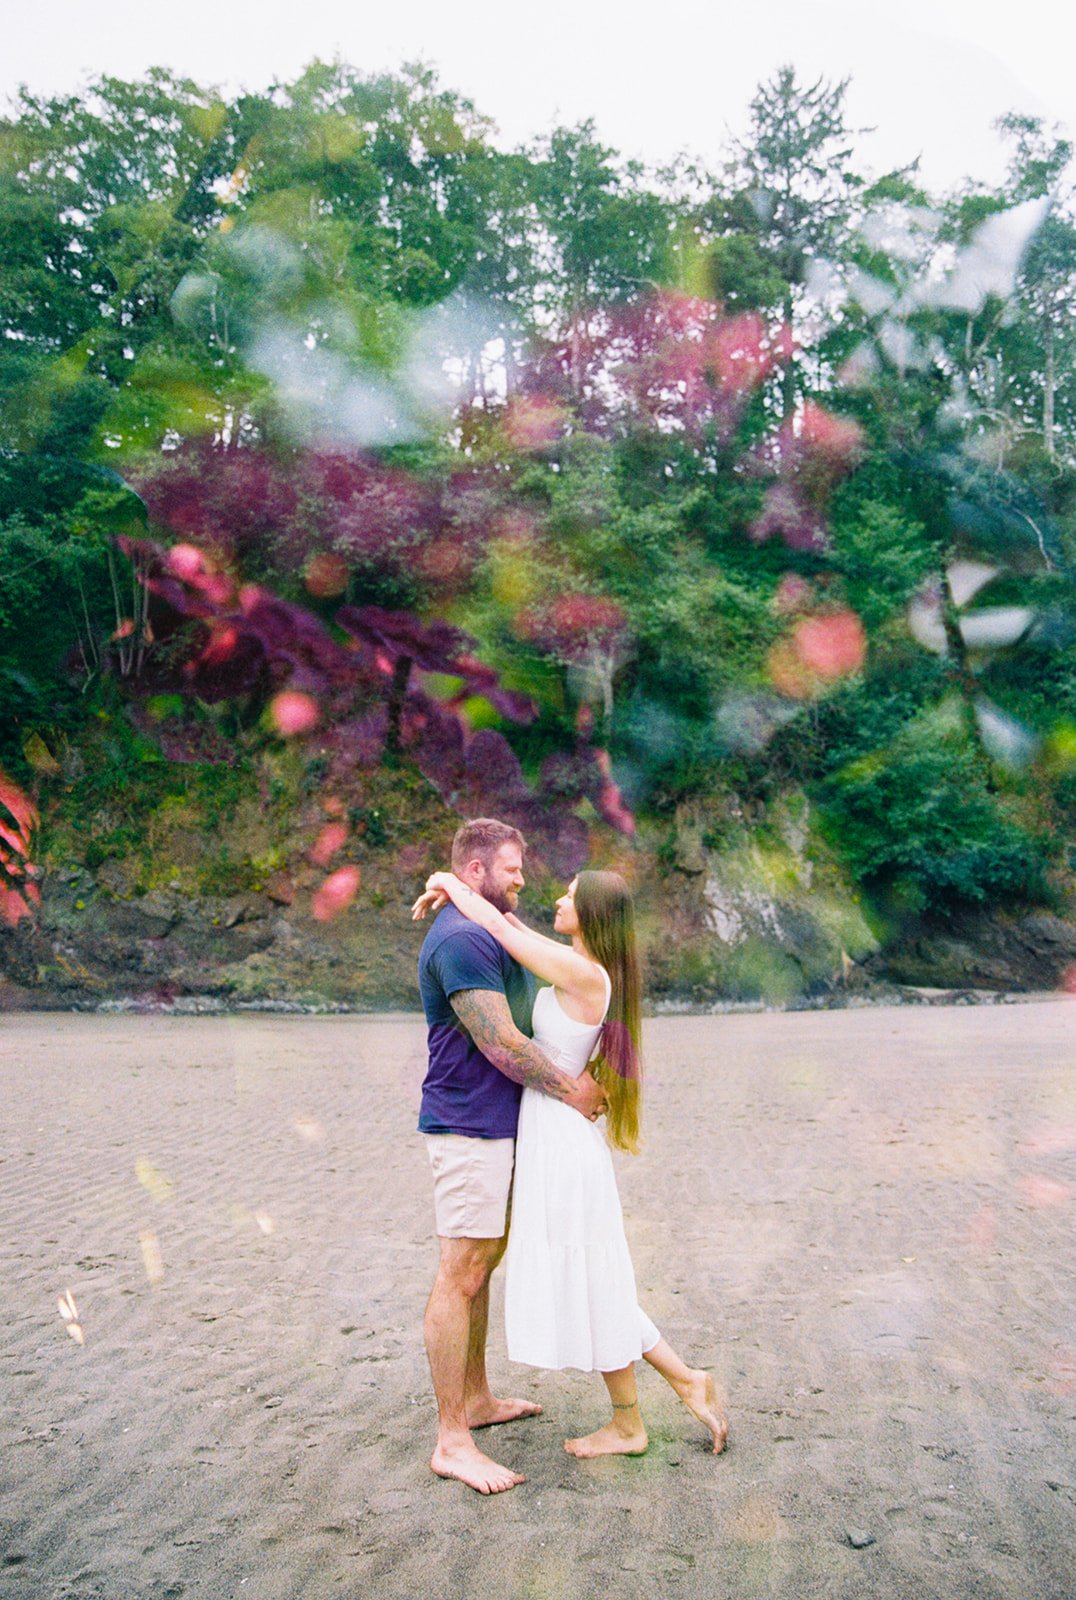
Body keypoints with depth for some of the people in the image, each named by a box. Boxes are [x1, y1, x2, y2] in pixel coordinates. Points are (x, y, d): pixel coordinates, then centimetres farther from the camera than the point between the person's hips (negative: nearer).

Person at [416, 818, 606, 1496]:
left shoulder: (493, 932, 16)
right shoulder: (461, 939, -19)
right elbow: (501, 1045, -22)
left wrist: (574, 1075, 10)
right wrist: (571, 1090, -11)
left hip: (497, 1127, 11)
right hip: (470, 1128, -11)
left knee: (483, 1263, 18)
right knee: (460, 1276, -5)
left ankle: (476, 1399, 31)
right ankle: (452, 1441, 3)